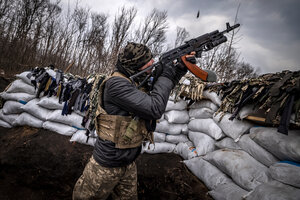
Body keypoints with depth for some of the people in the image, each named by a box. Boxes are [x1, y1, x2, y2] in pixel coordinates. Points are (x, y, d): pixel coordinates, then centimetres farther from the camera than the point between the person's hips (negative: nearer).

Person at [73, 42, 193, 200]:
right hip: (107, 164, -8)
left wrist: (179, 69, 0)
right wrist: (166, 76, -18)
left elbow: (161, 91, 13)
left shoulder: (136, 82, 2)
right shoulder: (117, 83, -25)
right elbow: (155, 109, -30)